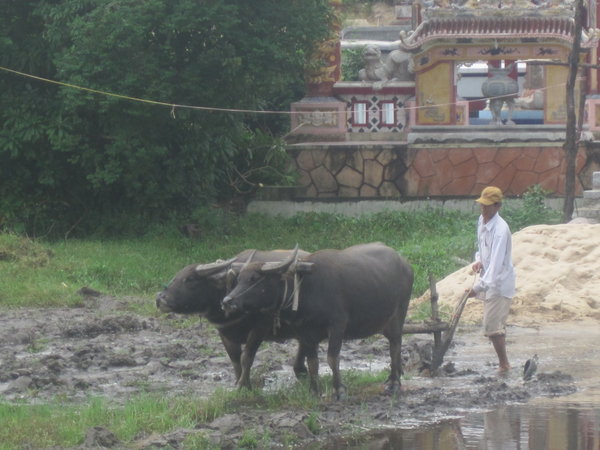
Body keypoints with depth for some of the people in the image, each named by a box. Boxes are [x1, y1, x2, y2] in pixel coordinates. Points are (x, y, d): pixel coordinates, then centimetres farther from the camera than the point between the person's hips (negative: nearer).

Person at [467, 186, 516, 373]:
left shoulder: (500, 230, -25)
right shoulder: (482, 221, 3)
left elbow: (496, 264, -29)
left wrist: (479, 286, -33)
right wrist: (479, 260, 0)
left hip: (499, 284, -9)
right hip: (488, 282, 9)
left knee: (492, 326, -11)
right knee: (497, 325, 16)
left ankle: (504, 364, -1)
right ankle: (503, 362, 25)